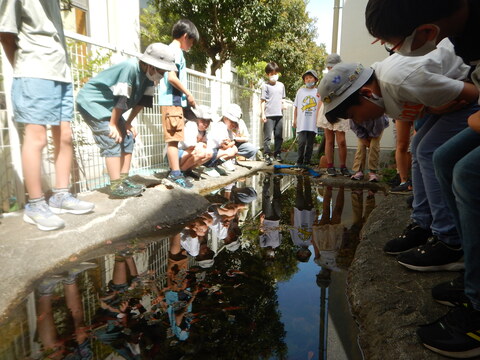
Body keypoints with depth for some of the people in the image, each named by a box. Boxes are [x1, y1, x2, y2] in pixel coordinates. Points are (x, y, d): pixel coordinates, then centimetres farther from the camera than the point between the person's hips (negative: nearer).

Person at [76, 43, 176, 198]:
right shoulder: (130, 68, -29)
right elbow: (121, 99, -26)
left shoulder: (148, 74, -3)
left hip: (109, 105, 9)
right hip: (92, 101, -9)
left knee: (127, 137, 4)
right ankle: (116, 187, -14)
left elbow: (142, 100, 2)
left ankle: (124, 180, 10)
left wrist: (128, 123, 0)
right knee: (113, 141, -16)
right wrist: (112, 125, -20)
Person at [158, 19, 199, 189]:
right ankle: (176, 173, -9)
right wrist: (188, 94, -12)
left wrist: (185, 96, 11)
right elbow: (171, 77, -20)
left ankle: (173, 171, 16)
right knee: (173, 137, -10)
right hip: (172, 100, -10)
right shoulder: (176, 50, -8)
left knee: (173, 138, 10)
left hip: (174, 101, 10)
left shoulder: (173, 50, 22)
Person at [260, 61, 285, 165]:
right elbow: (263, 101, -2)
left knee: (279, 136, 10)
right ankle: (267, 155, 1)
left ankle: (277, 153, 21)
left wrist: (283, 104, 6)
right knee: (267, 136, -4)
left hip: (279, 114, 5)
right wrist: (262, 114, -9)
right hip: (269, 115, -5)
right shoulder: (265, 86, 1)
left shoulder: (281, 85, 16)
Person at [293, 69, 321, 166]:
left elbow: (319, 107, 13)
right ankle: (299, 161, 3)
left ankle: (306, 162, 16)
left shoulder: (318, 92, 9)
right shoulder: (300, 91, 10)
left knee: (310, 144, 6)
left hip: (313, 123, 1)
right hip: (301, 123, -1)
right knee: (302, 142, -10)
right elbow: (296, 107, 11)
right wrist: (294, 120, 6)